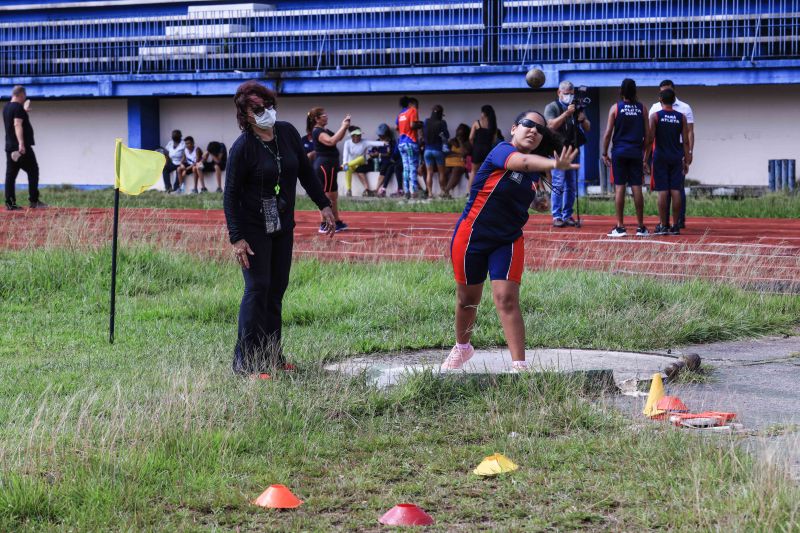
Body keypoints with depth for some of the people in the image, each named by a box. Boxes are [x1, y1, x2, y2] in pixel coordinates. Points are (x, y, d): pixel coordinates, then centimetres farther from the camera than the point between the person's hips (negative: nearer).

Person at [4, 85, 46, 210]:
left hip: (10, 147, 9)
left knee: (10, 174, 5)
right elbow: (17, 125, -24)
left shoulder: (6, 108, 15)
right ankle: (33, 201, -2)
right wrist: (21, 143, -31)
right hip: (22, 147, -8)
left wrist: (24, 110, 43)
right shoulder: (18, 107, -13)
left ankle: (10, 203, 2)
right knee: (33, 171, 0)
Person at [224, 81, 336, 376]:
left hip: (283, 226, 6)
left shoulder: (288, 133, 0)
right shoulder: (242, 147, -16)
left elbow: (306, 172, 13)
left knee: (277, 288, 9)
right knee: (258, 288, -10)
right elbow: (230, 195, -14)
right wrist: (236, 239, -20)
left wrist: (324, 205, 11)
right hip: (253, 228, -6)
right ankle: (245, 360, -6)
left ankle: (271, 354, 17)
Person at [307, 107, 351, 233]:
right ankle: (324, 225, -5)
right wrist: (343, 127, -24)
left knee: (333, 196, 17)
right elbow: (331, 141, -30)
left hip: (329, 166, 11)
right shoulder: (317, 131, -15)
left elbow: (338, 138, 23)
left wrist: (344, 126, 7)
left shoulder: (323, 130, 16)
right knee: (326, 196, -8)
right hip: (325, 165, -11)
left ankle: (337, 222, 26)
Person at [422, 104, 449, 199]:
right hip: (438, 150, -2)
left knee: (429, 172, 4)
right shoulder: (442, 123, -10)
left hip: (427, 150, 3)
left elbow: (423, 135, 8)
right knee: (441, 172, 11)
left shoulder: (426, 122, 0)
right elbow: (447, 136, -5)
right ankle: (443, 191, 10)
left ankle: (430, 192, -3)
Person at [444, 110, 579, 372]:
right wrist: (555, 164, -59)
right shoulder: (502, 150, -18)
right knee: (467, 299, 14)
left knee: (507, 299, -13)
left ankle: (520, 366, -16)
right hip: (471, 238, -3)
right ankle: (462, 347, 41)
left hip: (508, 242, 3)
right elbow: (523, 162, -42)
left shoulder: (534, 172, 1)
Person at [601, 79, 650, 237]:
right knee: (637, 188, 4)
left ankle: (620, 227, -2)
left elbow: (608, 133, -5)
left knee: (619, 187, 0)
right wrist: (645, 152, 14)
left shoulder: (615, 108, -2)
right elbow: (647, 133, 4)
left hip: (619, 152, -2)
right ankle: (641, 227, 6)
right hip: (636, 152, 2)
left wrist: (604, 153, 2)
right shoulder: (641, 108, 4)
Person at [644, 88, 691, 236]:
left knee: (662, 191, -2)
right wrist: (686, 160, 8)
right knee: (675, 190, 3)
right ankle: (675, 225, 3)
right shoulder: (681, 117, 3)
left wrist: (645, 159, 0)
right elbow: (685, 141, 2)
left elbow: (650, 140, -7)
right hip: (676, 157, 2)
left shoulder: (655, 117, -4)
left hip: (660, 157, -2)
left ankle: (663, 225, -3)